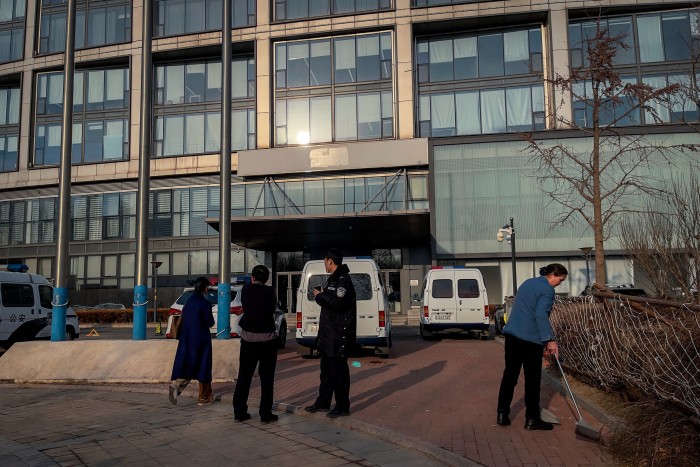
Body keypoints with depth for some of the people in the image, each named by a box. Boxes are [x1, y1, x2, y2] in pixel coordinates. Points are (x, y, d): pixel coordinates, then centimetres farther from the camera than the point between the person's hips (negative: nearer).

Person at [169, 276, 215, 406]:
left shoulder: (189, 300, 6)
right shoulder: (205, 303, -15)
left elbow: (184, 319, 12)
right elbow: (210, 322, -11)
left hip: (187, 339, 6)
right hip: (201, 339, -6)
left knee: (187, 365, 11)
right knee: (202, 366, 5)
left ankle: (176, 385, -15)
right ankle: (203, 397, 14)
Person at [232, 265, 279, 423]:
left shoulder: (245, 290, -2)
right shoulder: (269, 292, -11)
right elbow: (272, 310, -2)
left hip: (247, 337, 3)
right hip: (267, 338, -3)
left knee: (244, 376, 12)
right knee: (266, 377, 5)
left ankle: (239, 412, 15)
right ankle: (265, 414, 7)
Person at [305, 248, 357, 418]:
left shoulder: (343, 280, -16)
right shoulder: (333, 279, 16)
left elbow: (338, 303, -28)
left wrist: (320, 296, -17)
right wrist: (322, 295, 7)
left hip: (339, 334, -11)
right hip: (328, 333, 11)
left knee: (338, 371, -2)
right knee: (326, 369, 18)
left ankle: (342, 407, 8)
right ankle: (323, 402, 30)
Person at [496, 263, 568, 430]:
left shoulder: (528, 283, 18)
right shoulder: (547, 290, -7)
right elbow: (541, 315, -19)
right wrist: (550, 340, -20)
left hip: (512, 334, 8)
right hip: (531, 338, -7)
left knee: (510, 374, 10)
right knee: (532, 378, 3)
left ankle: (502, 414, 13)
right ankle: (532, 419, 9)